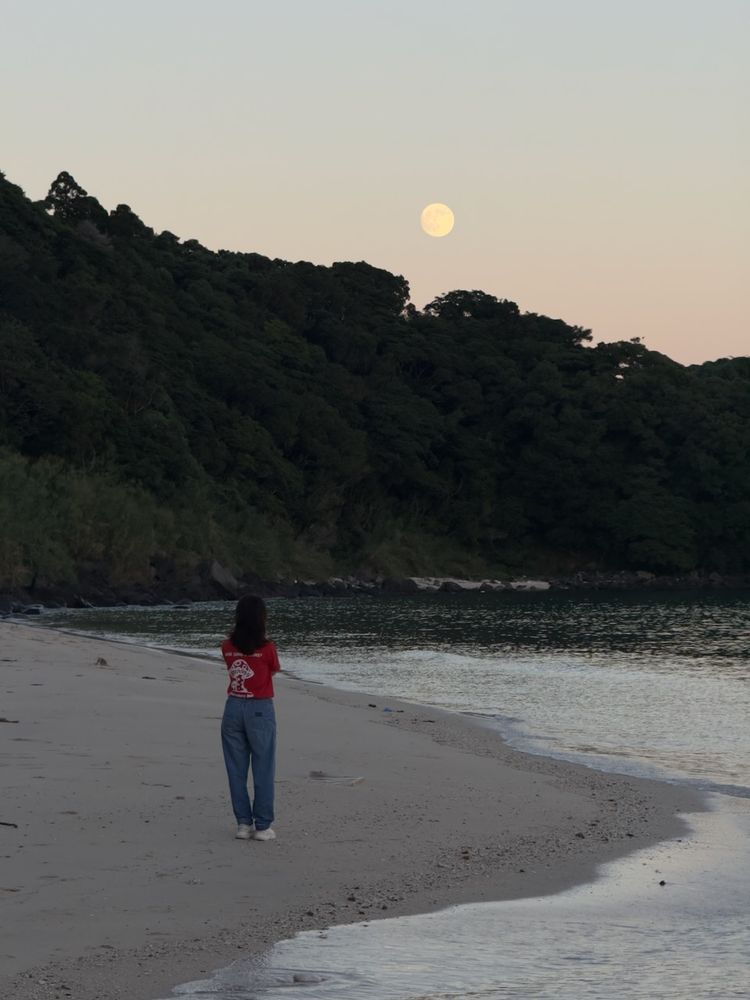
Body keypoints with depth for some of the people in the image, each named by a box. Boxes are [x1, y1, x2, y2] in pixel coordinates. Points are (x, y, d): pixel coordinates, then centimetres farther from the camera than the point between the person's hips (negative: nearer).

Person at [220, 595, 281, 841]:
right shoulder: (267, 648, -11)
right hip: (260, 710, -3)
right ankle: (262, 826, 4)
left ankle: (243, 823, 10)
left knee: (237, 770, 9)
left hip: (234, 708, 3)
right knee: (263, 770, 4)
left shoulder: (228, 647, -1)